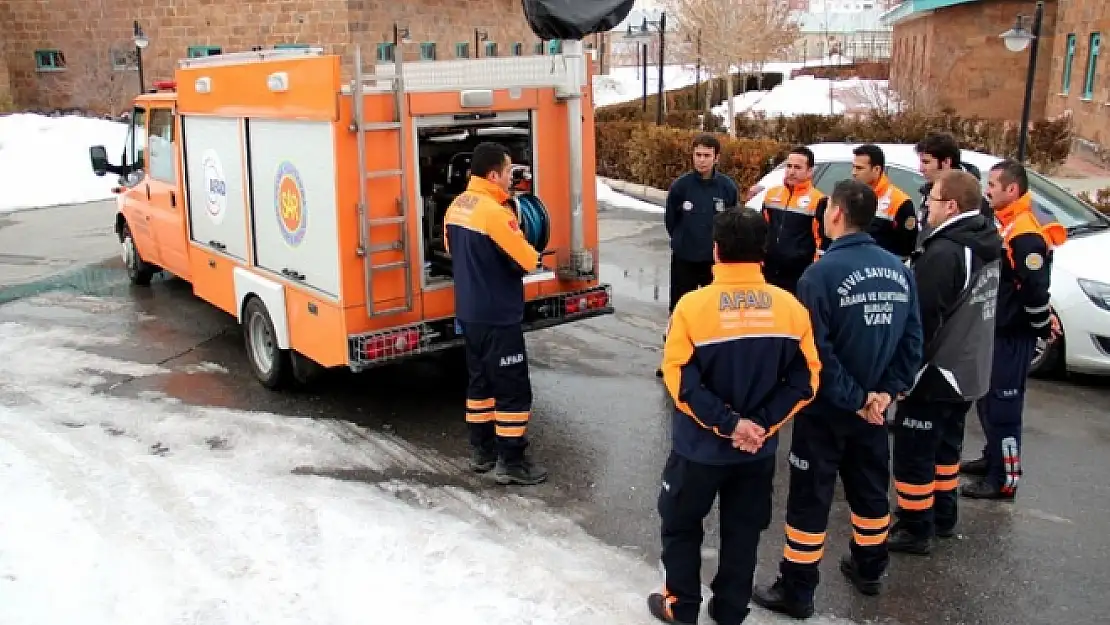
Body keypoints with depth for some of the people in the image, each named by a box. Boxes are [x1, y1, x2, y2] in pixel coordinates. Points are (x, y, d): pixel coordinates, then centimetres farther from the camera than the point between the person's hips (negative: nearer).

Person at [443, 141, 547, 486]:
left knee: (481, 380, 19)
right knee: (513, 389, 1)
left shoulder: (456, 206, 5)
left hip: (469, 312, 9)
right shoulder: (495, 213, -22)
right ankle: (510, 461, 8)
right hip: (498, 317, -9)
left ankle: (481, 450, 29)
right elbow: (526, 261, -18)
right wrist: (532, 252, 2)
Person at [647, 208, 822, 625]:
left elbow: (681, 380, -19)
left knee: (681, 524, 19)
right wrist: (763, 423, -8)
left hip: (700, 446, -3)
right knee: (743, 531, 20)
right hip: (759, 449, 3)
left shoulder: (693, 305, -18)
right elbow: (806, 379, -7)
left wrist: (727, 423, -13)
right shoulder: (790, 307, -8)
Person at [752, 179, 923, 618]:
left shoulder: (822, 273, -19)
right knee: (870, 488, 22)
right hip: (873, 406, 6)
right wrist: (887, 391, -1)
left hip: (827, 408, -6)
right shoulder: (899, 270, 1)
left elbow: (816, 352, -23)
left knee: (810, 498, 4)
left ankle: (797, 591, 14)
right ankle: (868, 569, 40)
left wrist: (852, 398, -14)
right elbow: (913, 338, 1)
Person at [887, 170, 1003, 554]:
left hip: (935, 372, -9)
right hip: (969, 369, 10)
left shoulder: (944, 253, -25)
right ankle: (942, 515, 35)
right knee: (945, 445, 23)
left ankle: (915, 529, 13)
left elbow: (920, 320, -24)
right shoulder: (986, 245, 5)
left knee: (913, 453, 3)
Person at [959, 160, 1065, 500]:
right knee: (986, 399, 19)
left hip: (1012, 336, -10)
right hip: (992, 331, 10)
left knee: (1002, 405, -4)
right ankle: (993, 458, 34)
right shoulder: (1002, 224, 10)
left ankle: (1004, 479, 5)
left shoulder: (1025, 235, -22)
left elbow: (1036, 289, -23)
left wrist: (1044, 327, -12)